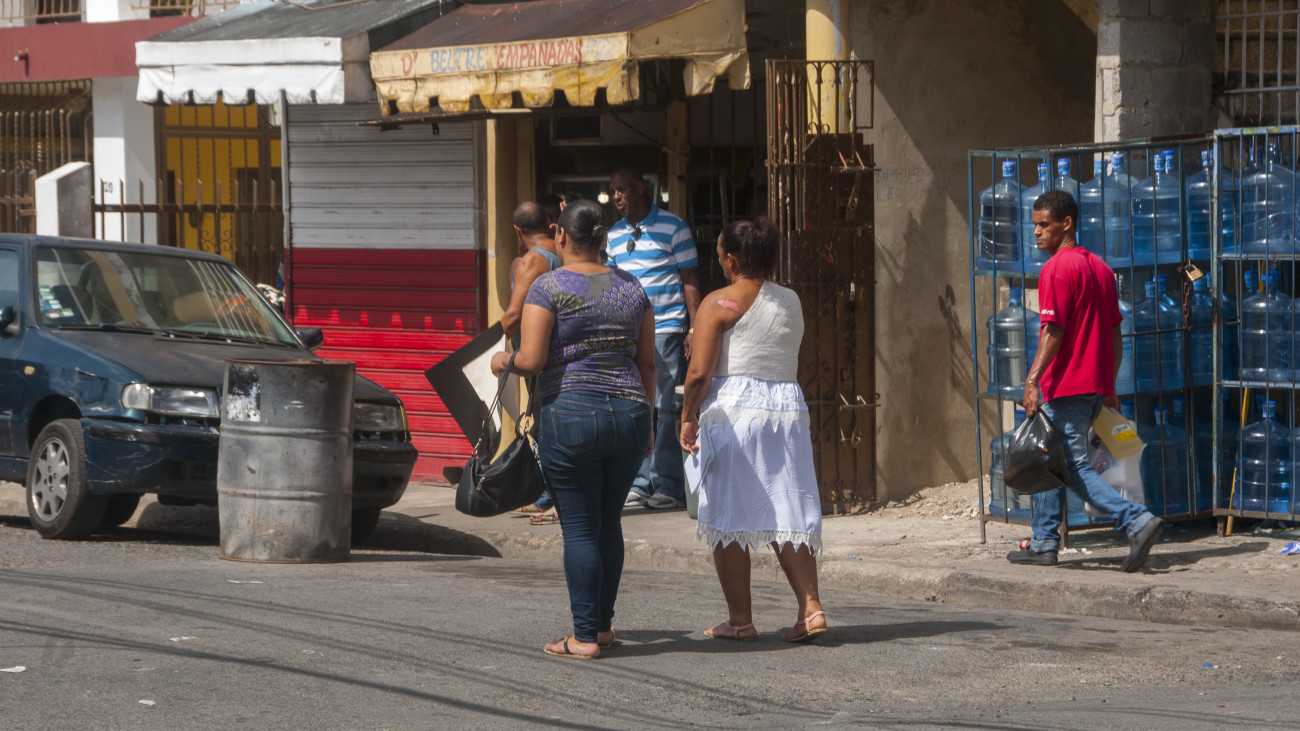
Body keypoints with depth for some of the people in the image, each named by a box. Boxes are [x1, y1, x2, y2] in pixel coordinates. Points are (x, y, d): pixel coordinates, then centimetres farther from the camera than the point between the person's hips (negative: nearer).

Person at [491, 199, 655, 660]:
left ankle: (585, 637, -1)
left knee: (580, 529, -1)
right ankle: (603, 624, 24)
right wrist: (645, 423, 20)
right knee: (609, 522, 18)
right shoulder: (630, 288, 9)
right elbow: (647, 365, 11)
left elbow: (531, 361, -14)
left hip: (570, 415, -5)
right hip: (629, 414, 5)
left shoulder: (548, 287, -7)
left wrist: (504, 362, 8)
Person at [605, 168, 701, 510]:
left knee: (665, 409, -5)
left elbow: (690, 281, -1)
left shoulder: (673, 228, 0)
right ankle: (640, 484, 7)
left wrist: (694, 329, -9)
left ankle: (669, 485, -1)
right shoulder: (614, 235, 15)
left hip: (665, 330, -5)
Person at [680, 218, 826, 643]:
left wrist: (688, 417, 2)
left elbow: (699, 372, -10)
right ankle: (811, 607, -5)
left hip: (732, 411, -5)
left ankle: (740, 619, 4)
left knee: (728, 518, 3)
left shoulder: (719, 304, -6)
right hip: (787, 408, 5)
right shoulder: (791, 302, 11)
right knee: (788, 514, 8)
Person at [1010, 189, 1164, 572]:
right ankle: (1044, 543, 19)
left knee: (1074, 467, -8)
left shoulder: (1057, 269, -12)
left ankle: (1137, 521, -20)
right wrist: (1109, 386, 20)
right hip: (1096, 385, 9)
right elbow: (1114, 333, 16)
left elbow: (1053, 332, -19)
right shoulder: (1099, 267, 14)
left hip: (1067, 385, -9)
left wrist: (1033, 379, -21)